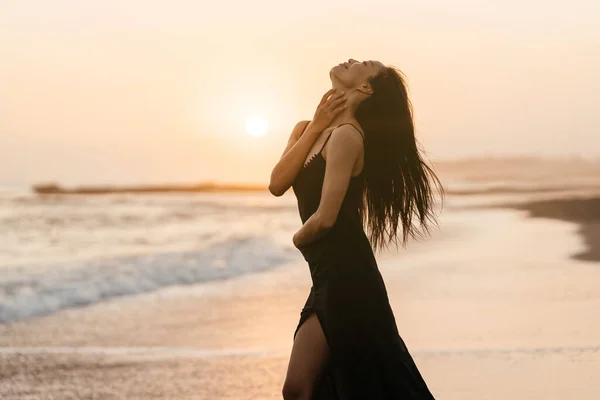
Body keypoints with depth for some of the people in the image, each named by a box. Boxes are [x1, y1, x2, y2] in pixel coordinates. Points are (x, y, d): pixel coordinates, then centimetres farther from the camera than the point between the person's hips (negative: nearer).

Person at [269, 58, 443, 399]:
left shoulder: (347, 135, -12)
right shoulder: (307, 130, 14)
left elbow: (325, 218, -19)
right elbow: (277, 184, 0)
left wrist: (299, 239, 3)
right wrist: (315, 126, -3)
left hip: (347, 277, -9)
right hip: (327, 277, 9)